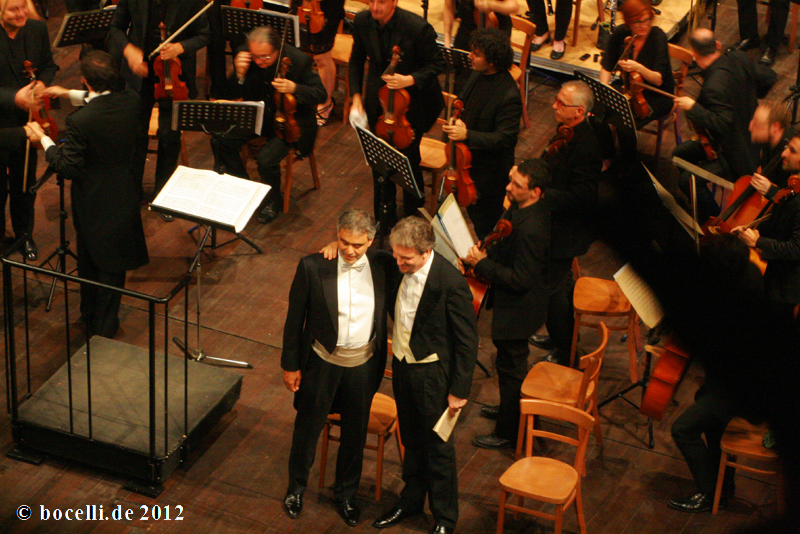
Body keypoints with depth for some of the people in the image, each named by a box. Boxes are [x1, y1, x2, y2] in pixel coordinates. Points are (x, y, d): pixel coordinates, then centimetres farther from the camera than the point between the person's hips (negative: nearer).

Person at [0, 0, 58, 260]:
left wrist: (42, 82, -13)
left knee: (25, 181, 17)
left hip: (26, 120, 4)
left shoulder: (37, 30, -6)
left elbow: (49, 65, 9)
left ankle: (24, 234, 36)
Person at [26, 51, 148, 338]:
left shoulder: (80, 121, -31)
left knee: (89, 260, 20)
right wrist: (69, 94, 17)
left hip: (92, 202, -4)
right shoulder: (130, 102, -15)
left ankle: (89, 314, 39)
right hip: (123, 195, 4)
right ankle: (105, 324, 30)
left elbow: (67, 168, -20)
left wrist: (44, 140, -7)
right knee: (112, 263, 17)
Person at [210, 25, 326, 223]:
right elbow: (235, 94, -4)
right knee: (220, 140, -16)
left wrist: (294, 88, -33)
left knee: (267, 158, -27)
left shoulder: (298, 60, -22)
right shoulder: (245, 55, -12)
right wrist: (239, 75, -26)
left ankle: (273, 202, 6)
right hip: (256, 114, 5)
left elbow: (320, 95, -15)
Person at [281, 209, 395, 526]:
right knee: (308, 428, 17)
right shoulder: (313, 267, -18)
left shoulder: (383, 265, -12)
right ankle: (296, 488, 42)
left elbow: (392, 308, 3)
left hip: (364, 364, 2)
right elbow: (295, 318, -8)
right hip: (323, 361, -2)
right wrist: (290, 365, -4)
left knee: (355, 433, 18)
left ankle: (346, 494, 41)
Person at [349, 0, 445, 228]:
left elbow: (436, 64, -12)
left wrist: (410, 80, -28)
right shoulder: (362, 22, -9)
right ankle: (385, 218, 29)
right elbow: (357, 60, 8)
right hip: (379, 98, 4)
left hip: (413, 102, -4)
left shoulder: (417, 28, -24)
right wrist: (356, 96, 1)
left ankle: (413, 215, 23)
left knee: (408, 157, -3)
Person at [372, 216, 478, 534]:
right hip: (402, 364, 6)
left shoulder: (451, 283, -27)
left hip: (432, 373, -6)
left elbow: (467, 341, -19)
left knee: (438, 447, 10)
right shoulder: (397, 268, -9)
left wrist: (459, 391, -15)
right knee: (411, 440, 24)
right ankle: (411, 500, 45)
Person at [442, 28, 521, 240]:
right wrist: (457, 120, -3)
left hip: (490, 172, -9)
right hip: (469, 161, 9)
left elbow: (506, 139, -30)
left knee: (486, 224, 8)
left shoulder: (508, 96, -31)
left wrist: (467, 135, -36)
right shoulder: (478, 75, -4)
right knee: (472, 210, 27)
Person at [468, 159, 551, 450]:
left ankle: (508, 432, 26)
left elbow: (520, 280, -30)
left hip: (517, 311, -10)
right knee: (511, 363, 29)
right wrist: (486, 254, -3)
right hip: (514, 304, 10)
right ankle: (510, 408, 51)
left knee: (511, 367, 9)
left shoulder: (531, 230, -36)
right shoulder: (519, 209, -5)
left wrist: (483, 264, -24)